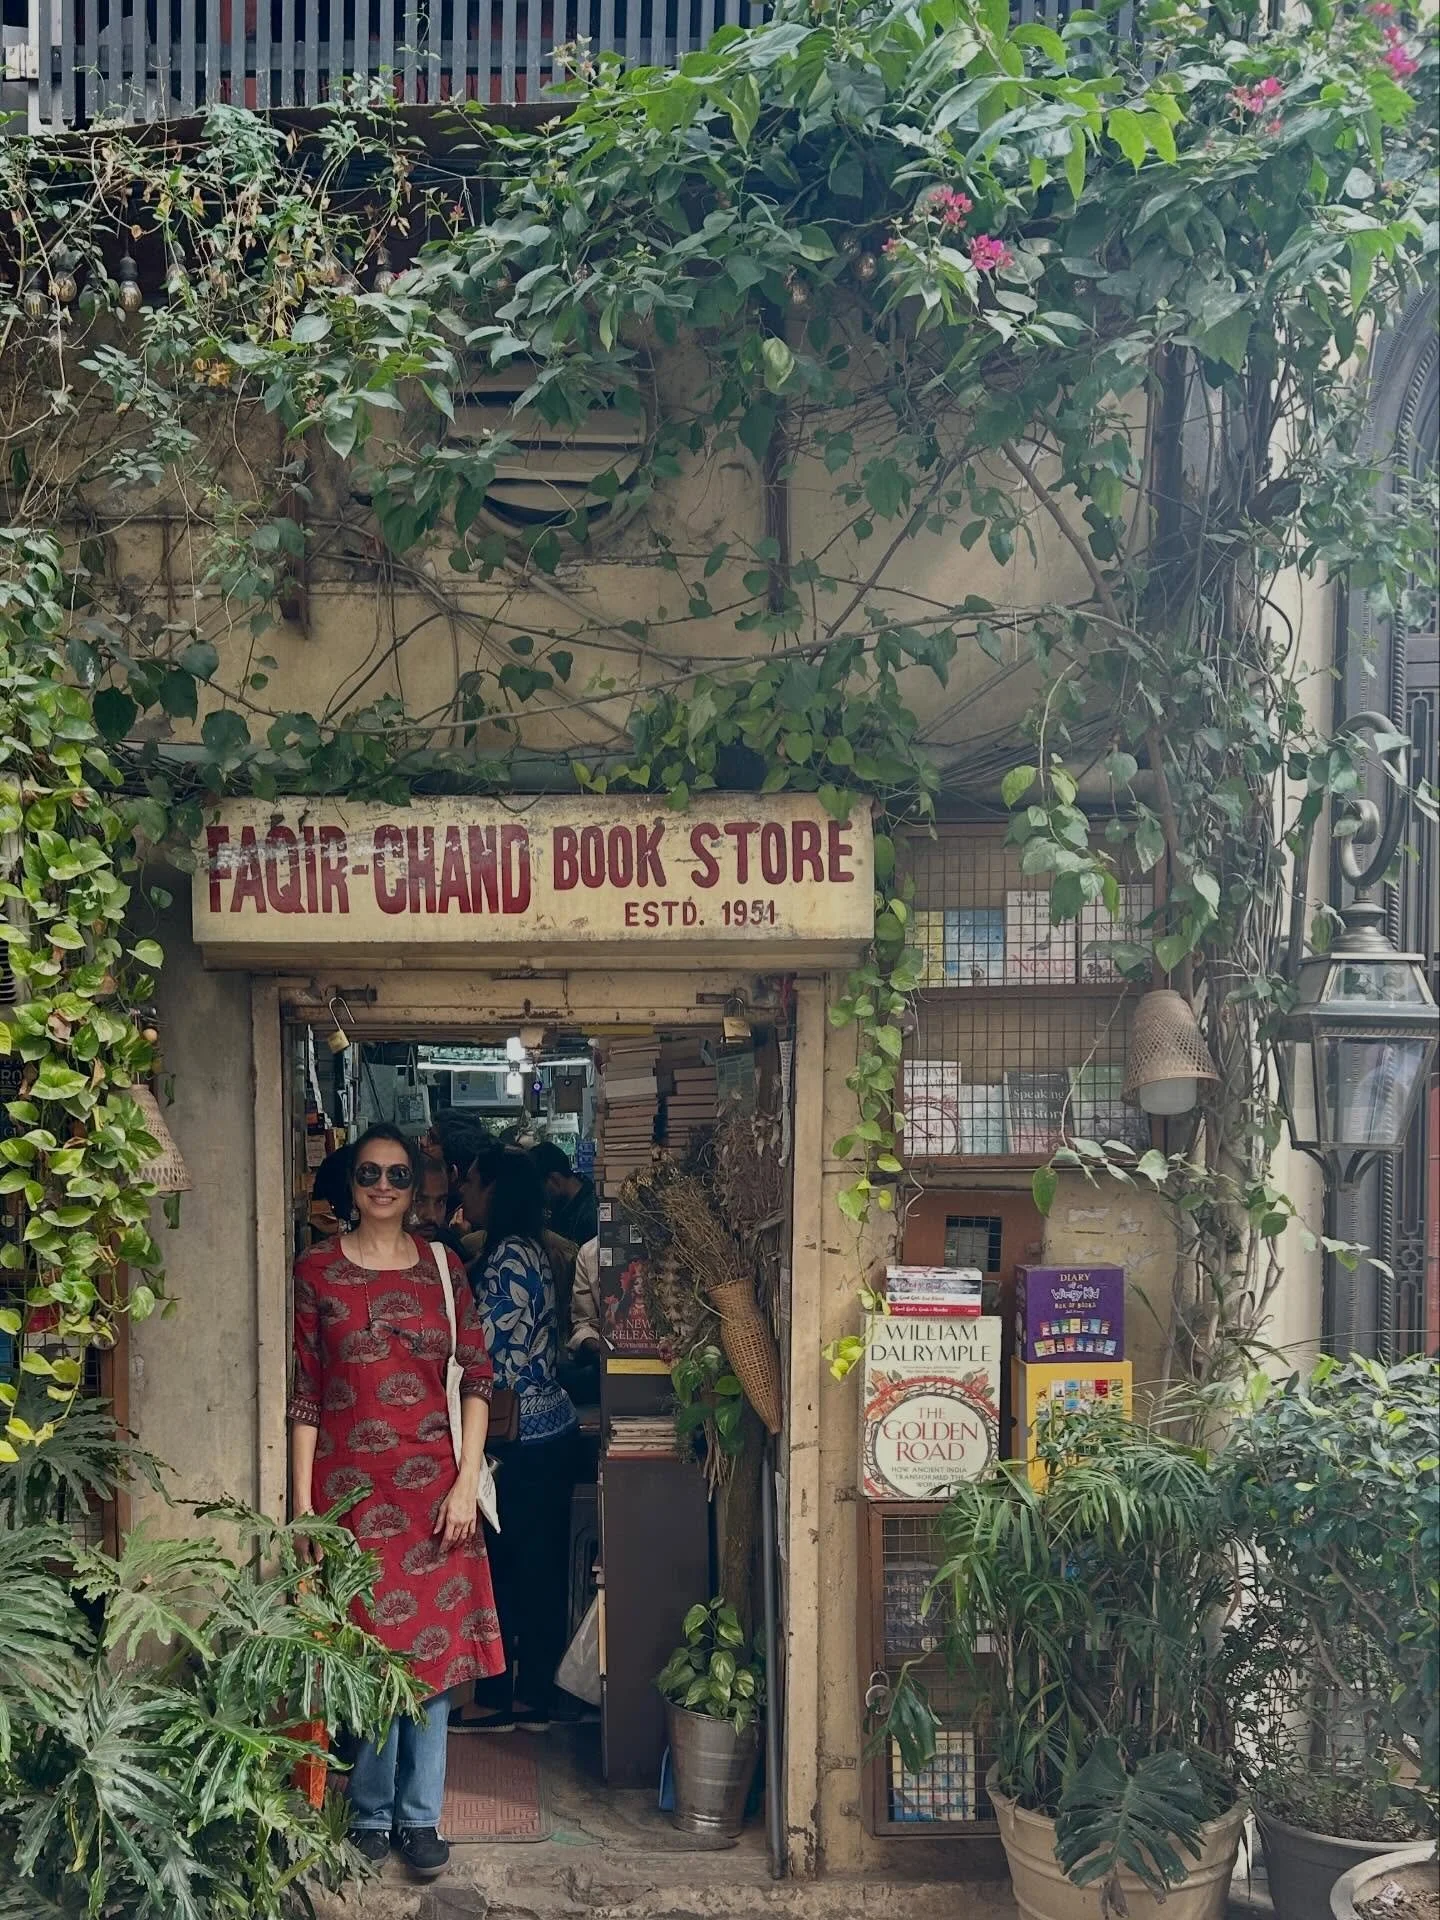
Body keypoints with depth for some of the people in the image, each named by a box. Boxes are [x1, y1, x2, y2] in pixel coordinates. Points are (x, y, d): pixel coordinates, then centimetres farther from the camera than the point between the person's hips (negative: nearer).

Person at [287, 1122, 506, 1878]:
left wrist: (466, 1480, -4)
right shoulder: (316, 1270, 0)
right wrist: (302, 1500, -5)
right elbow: (302, 1392, -1)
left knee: (432, 1644, 4)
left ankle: (420, 1816, 16)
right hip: (348, 1483, -2)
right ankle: (370, 1814, 21)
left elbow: (476, 1376, 4)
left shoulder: (441, 1266, 6)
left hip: (432, 1482, 2)